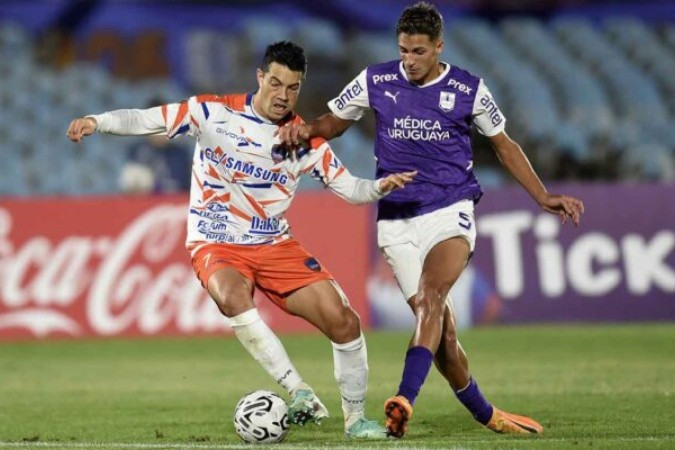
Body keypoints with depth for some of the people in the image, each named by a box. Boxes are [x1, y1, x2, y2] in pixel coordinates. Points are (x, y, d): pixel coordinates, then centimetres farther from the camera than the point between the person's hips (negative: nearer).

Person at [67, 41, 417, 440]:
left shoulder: (306, 139, 1)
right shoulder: (216, 112, -7)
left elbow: (347, 187, 3)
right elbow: (147, 120, -9)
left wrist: (379, 188, -18)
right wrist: (97, 122, -24)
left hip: (275, 245, 4)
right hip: (216, 244, -3)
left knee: (343, 321, -7)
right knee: (233, 296, -38)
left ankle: (355, 418, 13)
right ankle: (299, 391, -36)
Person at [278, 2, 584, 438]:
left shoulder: (468, 89, 0)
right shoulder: (375, 82, 2)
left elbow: (504, 145, 13)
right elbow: (334, 121, 15)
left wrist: (544, 197, 7)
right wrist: (306, 129, -8)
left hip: (451, 210, -2)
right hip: (397, 219, 2)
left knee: (431, 295, -28)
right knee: (439, 323, -3)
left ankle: (404, 402, -41)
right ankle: (485, 415, 15)